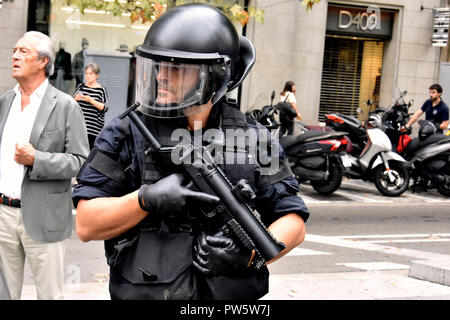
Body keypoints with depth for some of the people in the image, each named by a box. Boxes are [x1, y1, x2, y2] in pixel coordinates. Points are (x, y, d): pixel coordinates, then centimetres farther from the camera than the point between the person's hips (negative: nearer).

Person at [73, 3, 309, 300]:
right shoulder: (126, 133, -6)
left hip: (233, 295, 1)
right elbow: (87, 225, -8)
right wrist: (147, 199, -24)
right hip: (143, 292, -1)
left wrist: (249, 253, -19)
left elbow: (293, 221, 0)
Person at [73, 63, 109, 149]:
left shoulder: (101, 90, 2)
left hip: (94, 128, -3)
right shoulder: (81, 87, 12)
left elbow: (104, 108, -7)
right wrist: (75, 99, -7)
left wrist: (91, 100, -17)